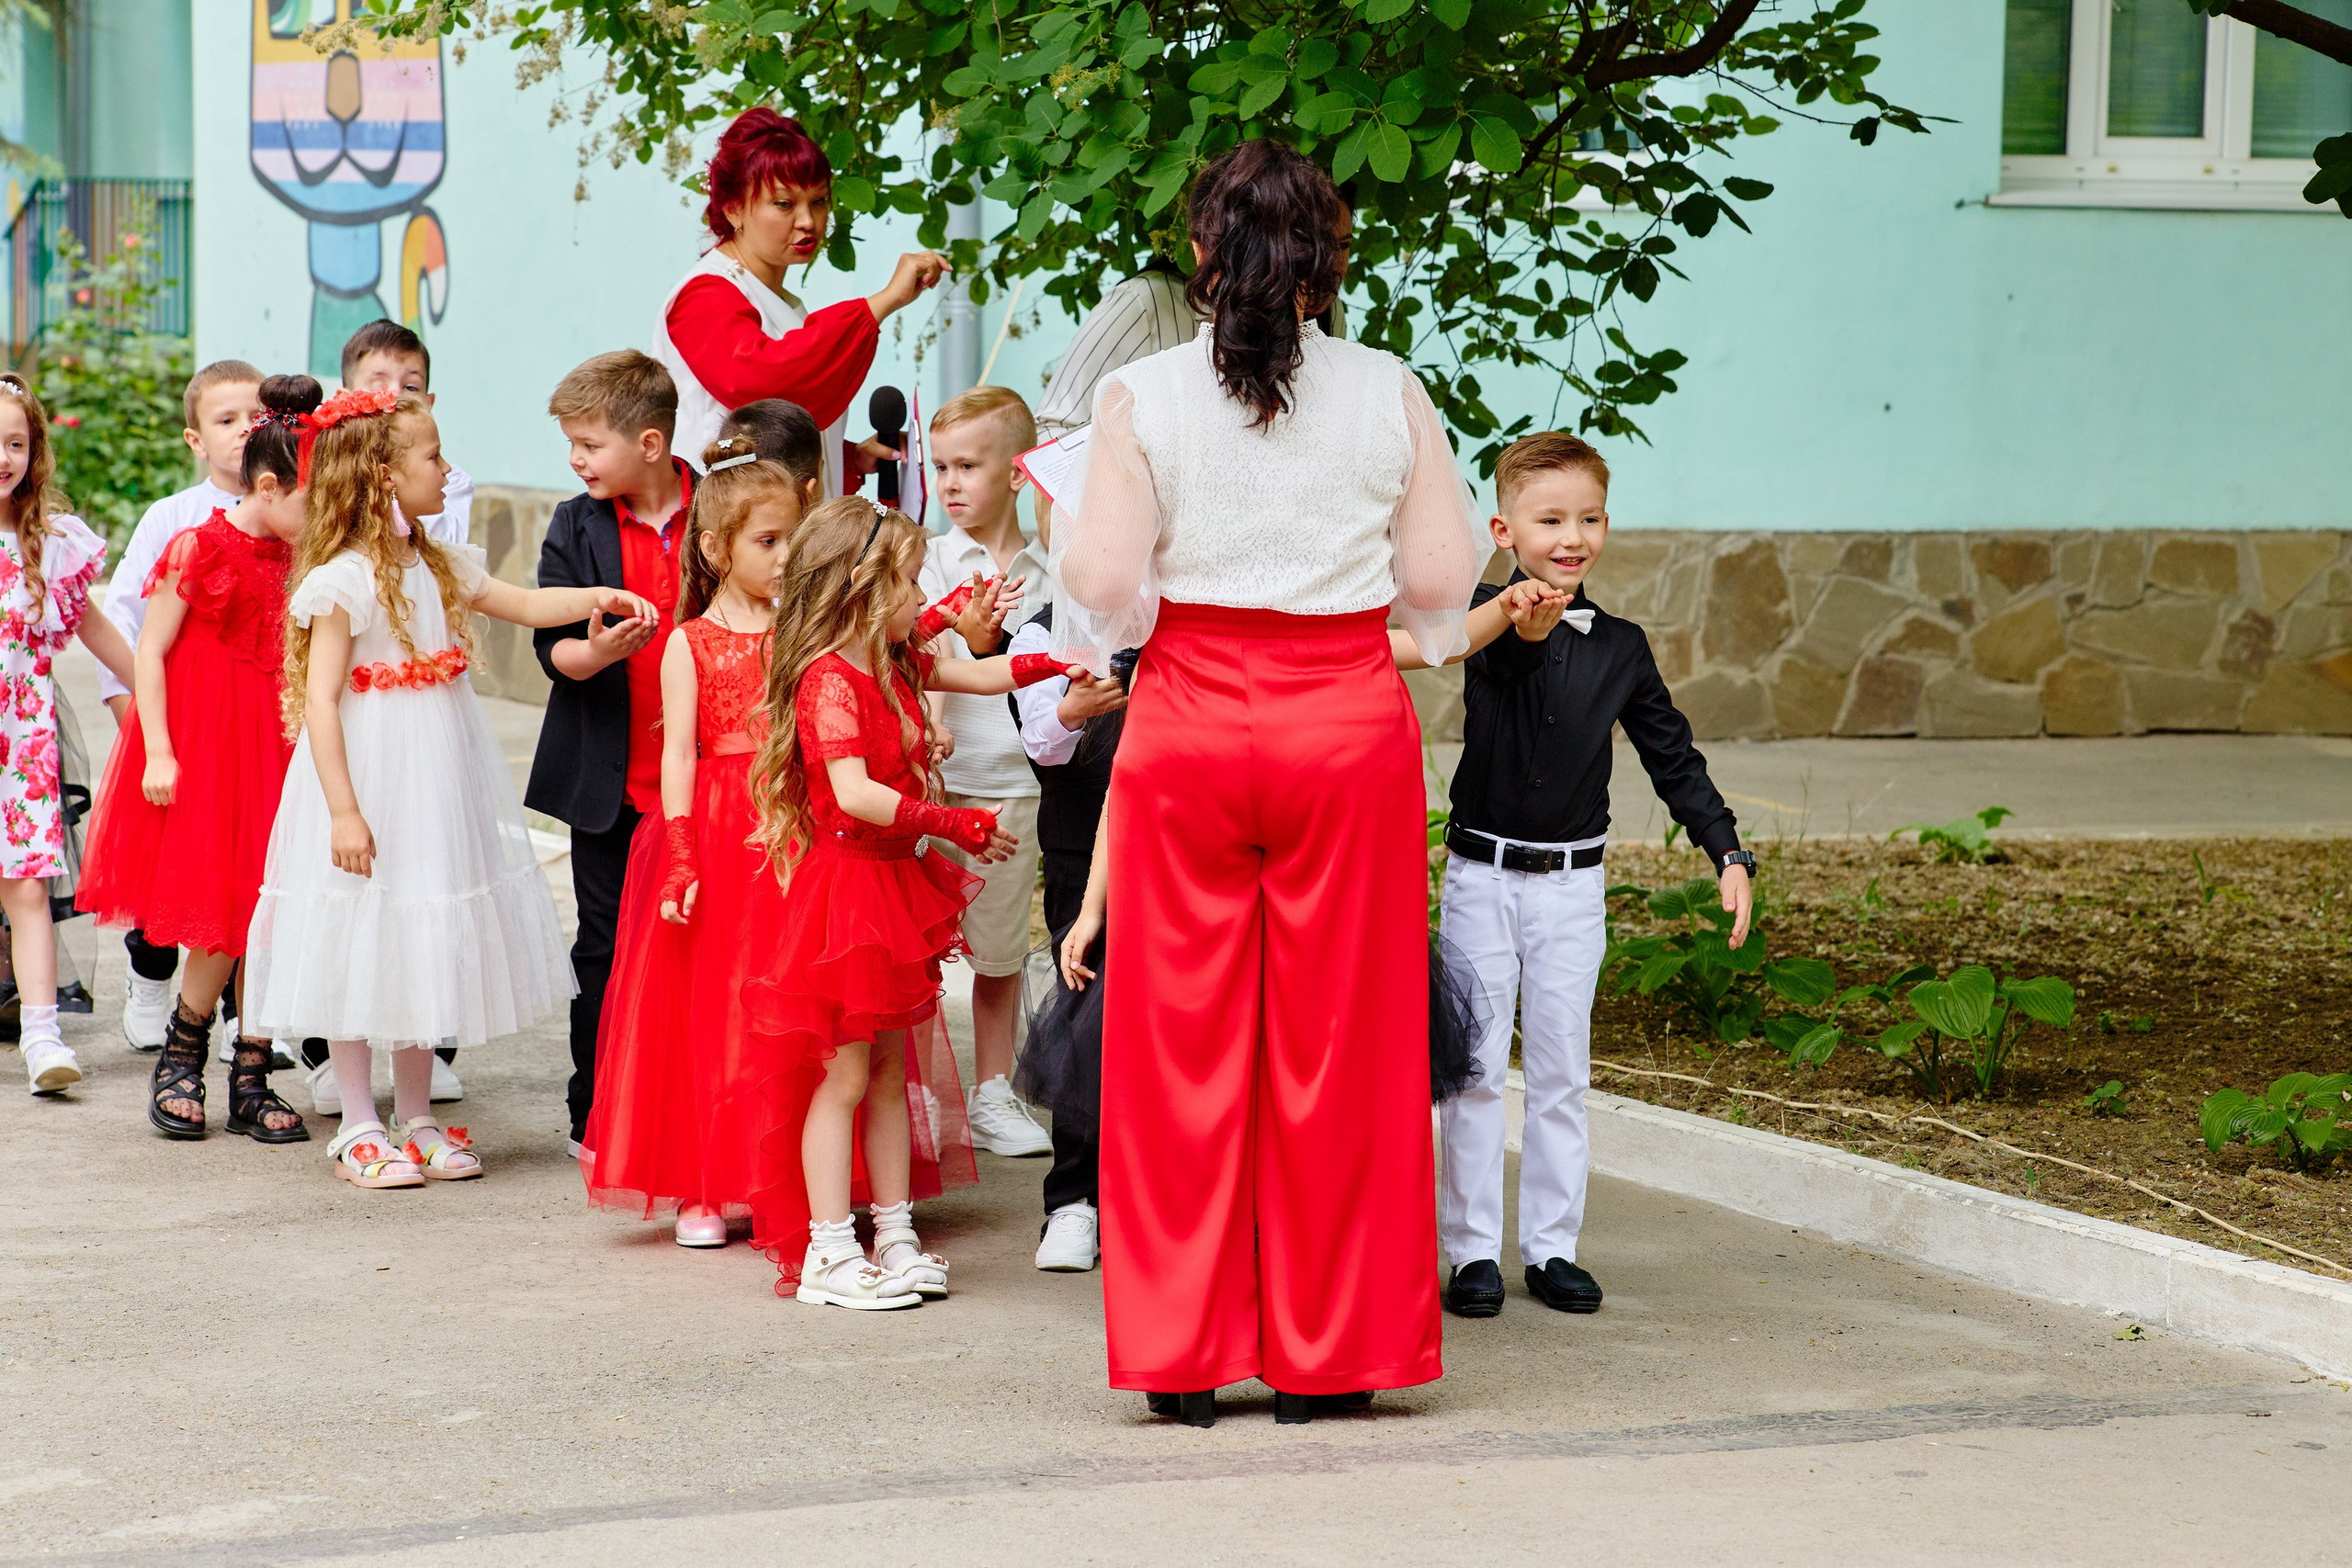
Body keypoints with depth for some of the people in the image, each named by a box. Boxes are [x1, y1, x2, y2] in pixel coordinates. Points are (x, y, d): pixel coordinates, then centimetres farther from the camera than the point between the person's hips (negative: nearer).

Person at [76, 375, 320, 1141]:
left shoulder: (299, 559, 8)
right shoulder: (198, 548, -10)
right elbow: (150, 652, -9)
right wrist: (158, 753, -14)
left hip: (276, 746, 6)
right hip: (201, 744, -5)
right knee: (222, 920, -5)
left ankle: (251, 1083, 9)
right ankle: (179, 1059, 16)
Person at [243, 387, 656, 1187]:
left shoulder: (438, 567, 8)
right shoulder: (342, 581, -15)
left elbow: (523, 603, 18)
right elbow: (320, 700, -18)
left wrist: (598, 596, 1)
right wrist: (343, 811, -22)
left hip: (438, 782, 8)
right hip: (371, 782, -8)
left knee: (430, 947, 12)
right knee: (361, 951, 2)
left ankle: (416, 1118, 22)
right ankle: (360, 1127, 12)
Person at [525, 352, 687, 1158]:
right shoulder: (576, 527, 2)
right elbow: (551, 644, -4)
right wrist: (592, 653, -25)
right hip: (607, 779, 1)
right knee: (606, 945, 7)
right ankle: (595, 1115, 17)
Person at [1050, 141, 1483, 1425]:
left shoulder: (1141, 400, -5)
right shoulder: (1388, 396, -1)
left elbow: (1103, 584, -8)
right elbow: (1441, 576, 0)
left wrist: (1066, 529, 13)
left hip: (1189, 724, 0)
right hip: (1347, 727, 1)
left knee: (1183, 1039, 7)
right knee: (1334, 1037, 7)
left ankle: (1182, 1353, 10)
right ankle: (1325, 1353, 12)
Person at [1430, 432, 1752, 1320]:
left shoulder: (1619, 648, 3)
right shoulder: (1484, 619, -7)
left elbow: (1673, 757, 10)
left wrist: (1727, 854, 3)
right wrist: (1523, 627, -49)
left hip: (1572, 883, 3)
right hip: (1483, 873, -3)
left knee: (1561, 1074, 8)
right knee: (1475, 1070, 1)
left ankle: (1552, 1245, 17)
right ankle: (1472, 1249, 8)